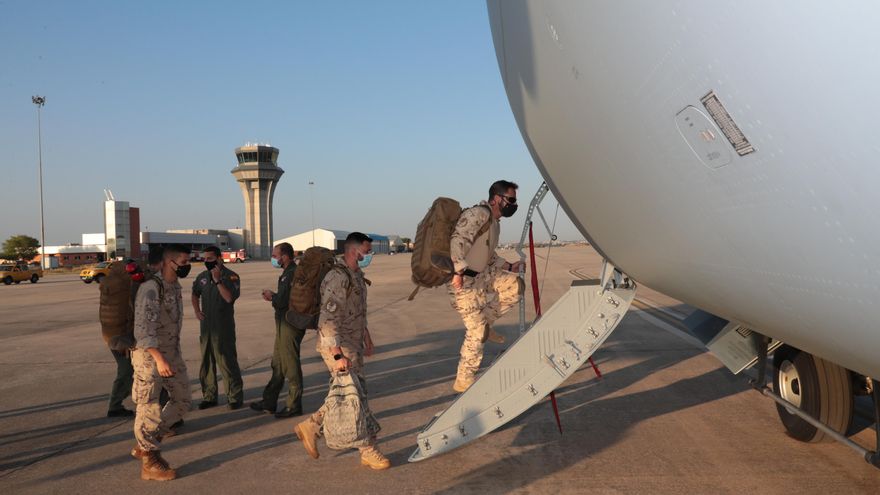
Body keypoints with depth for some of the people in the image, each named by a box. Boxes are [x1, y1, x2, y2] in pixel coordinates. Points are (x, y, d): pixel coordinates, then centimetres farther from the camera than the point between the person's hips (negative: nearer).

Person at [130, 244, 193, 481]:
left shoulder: (175, 286, 8)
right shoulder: (151, 288, -20)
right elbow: (143, 327, -28)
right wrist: (159, 358, -34)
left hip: (172, 353, 9)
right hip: (149, 355, -9)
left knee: (182, 399, 13)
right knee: (149, 407, -1)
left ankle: (145, 444, 24)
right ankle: (150, 462, 9)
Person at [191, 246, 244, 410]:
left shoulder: (231, 277, -9)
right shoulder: (202, 277, 8)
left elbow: (229, 298, -23)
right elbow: (195, 293, 25)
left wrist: (217, 280, -23)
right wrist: (197, 311, 11)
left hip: (223, 327, -6)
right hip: (206, 326, 6)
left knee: (227, 362, -6)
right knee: (206, 362, 12)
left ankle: (235, 396, 4)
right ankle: (209, 396, 24)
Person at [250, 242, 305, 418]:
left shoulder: (292, 274, -19)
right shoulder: (288, 273, 14)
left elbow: (283, 302, -25)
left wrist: (271, 296, -7)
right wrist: (273, 296, 3)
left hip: (290, 326, -11)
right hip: (284, 325, 11)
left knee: (291, 366, -1)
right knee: (278, 364, 17)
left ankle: (294, 406, 10)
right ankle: (269, 402, 28)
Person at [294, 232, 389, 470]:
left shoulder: (356, 275, 11)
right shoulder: (337, 278, -21)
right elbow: (328, 319, -27)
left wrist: (366, 337, 28)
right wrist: (338, 355, -29)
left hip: (353, 345, 10)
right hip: (338, 347, -10)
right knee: (357, 396, -3)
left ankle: (310, 428, 28)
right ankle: (369, 451, 7)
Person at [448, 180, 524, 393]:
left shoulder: (495, 223, 16)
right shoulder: (478, 214, -16)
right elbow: (458, 240, -29)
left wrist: (509, 267, 13)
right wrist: (459, 272, -35)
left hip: (480, 276, 9)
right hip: (462, 281, -9)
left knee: (515, 285, -1)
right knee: (476, 331, -5)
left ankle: (485, 321, 9)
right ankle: (463, 381, 8)